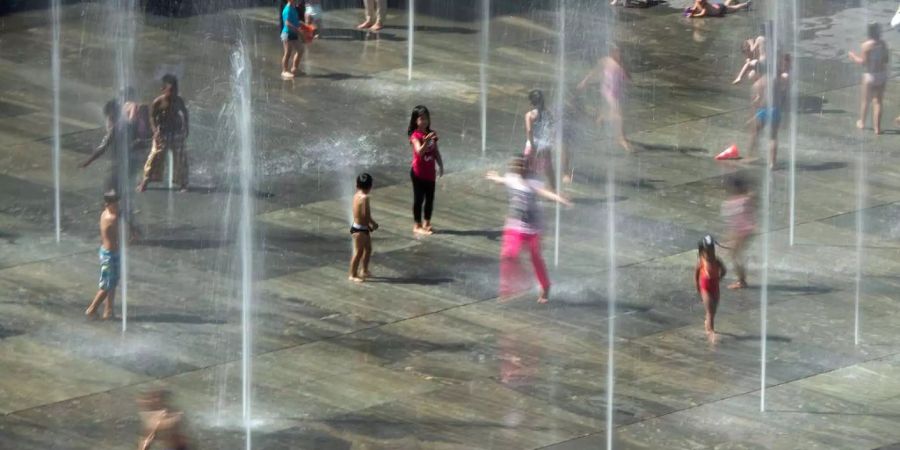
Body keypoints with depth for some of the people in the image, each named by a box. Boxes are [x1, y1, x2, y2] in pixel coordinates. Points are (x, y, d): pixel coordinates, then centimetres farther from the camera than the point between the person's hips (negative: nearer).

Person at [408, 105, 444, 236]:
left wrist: (441, 166, 8)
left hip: (430, 172, 6)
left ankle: (427, 223, 24)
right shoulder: (415, 136, -14)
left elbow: (436, 152, 12)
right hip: (418, 172, -6)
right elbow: (419, 151, -30)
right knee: (419, 198, 0)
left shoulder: (431, 134, 5)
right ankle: (417, 226, 6)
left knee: (430, 198, 12)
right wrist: (426, 142, -46)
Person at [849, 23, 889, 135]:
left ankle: (862, 123, 33)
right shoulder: (883, 44, -2)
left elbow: (863, 62, -16)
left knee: (866, 101, 16)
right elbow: (887, 60, 6)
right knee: (878, 101, 8)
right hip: (883, 75, 4)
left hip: (871, 75, -4)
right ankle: (877, 127, 5)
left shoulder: (867, 45, -17)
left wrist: (854, 57, 1)